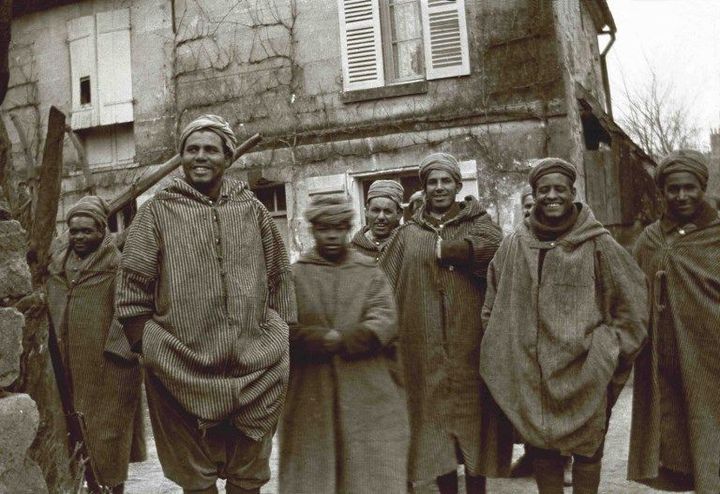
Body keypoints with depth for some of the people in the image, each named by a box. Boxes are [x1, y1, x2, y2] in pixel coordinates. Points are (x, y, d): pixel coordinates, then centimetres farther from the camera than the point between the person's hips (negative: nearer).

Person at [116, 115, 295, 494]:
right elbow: (132, 284, 1)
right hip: (183, 370, -2)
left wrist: (280, 333, 10)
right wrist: (147, 345, -2)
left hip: (256, 367, 2)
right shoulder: (158, 211, 1)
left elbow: (279, 277, 13)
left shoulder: (252, 209, 9)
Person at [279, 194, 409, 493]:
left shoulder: (370, 272, 9)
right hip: (310, 393, 0)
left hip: (366, 393, 1)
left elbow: (385, 322, -5)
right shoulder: (294, 275, 6)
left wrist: (338, 341, -15)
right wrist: (324, 339, -19)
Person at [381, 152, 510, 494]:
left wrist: (445, 249, -7)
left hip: (469, 346, -1)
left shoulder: (476, 223, 9)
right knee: (435, 418, 4)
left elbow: (495, 247, -14)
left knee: (473, 415, 3)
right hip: (425, 350, 1)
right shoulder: (408, 235, 13)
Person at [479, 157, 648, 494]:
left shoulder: (597, 244, -4)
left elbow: (632, 301, 1)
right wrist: (502, 346, 10)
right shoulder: (514, 245, 4)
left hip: (582, 374, -2)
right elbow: (493, 303, 14)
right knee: (541, 451, 13)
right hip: (529, 375, 2)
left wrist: (607, 351, -2)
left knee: (586, 451, 9)